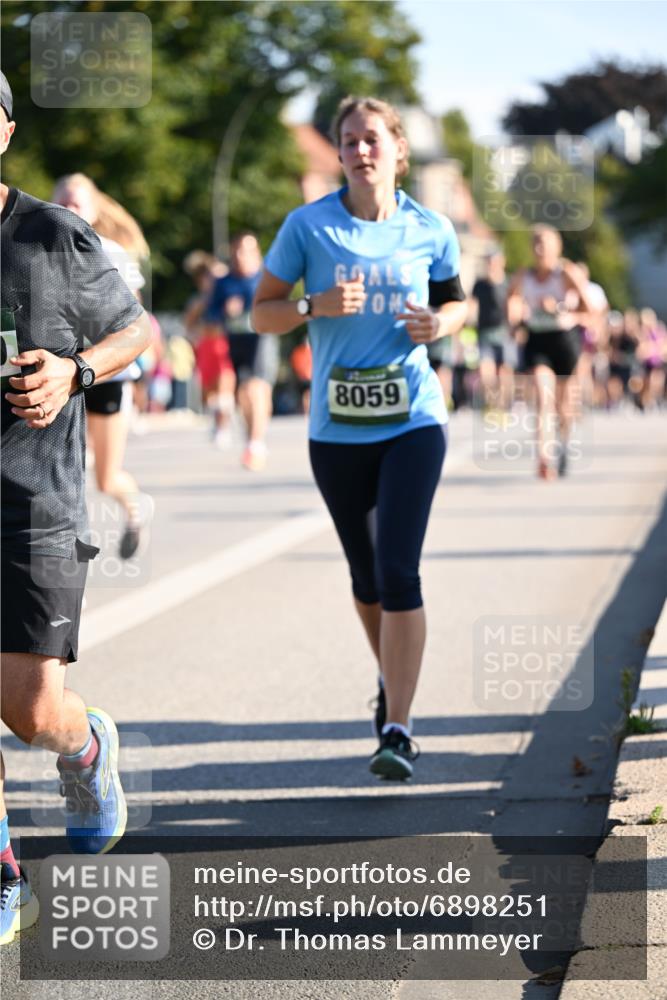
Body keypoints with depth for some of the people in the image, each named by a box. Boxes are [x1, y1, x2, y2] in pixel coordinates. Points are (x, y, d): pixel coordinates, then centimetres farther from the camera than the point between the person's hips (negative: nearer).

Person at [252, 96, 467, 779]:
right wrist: (317, 304, -16)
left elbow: (455, 302, 17)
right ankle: (391, 678, 42)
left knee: (398, 570, -13)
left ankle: (397, 729, -12)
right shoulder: (308, 225, -1)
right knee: (365, 574, 14)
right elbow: (262, 313, 3)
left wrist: (439, 324, -6)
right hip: (336, 429, 1)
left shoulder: (431, 230, 1)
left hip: (412, 421, -1)